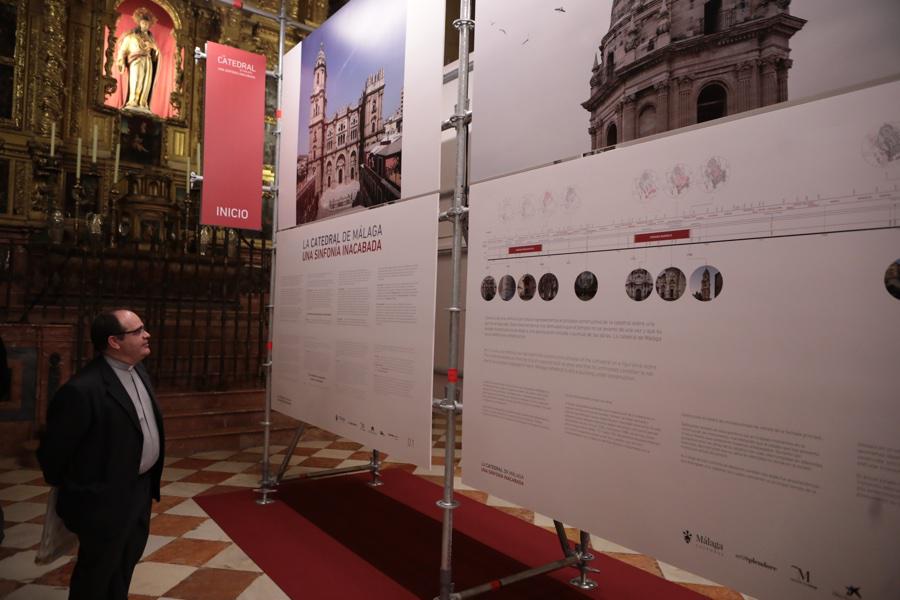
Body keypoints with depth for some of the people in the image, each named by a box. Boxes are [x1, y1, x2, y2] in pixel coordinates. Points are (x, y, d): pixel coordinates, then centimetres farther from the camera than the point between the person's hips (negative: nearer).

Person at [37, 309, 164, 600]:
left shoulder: (138, 370, 0)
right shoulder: (83, 389, -28)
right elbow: (54, 448, -17)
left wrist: (149, 479, 16)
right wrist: (67, 488, 0)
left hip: (140, 487, 8)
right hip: (106, 497, -8)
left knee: (126, 561, 24)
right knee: (97, 571, 14)